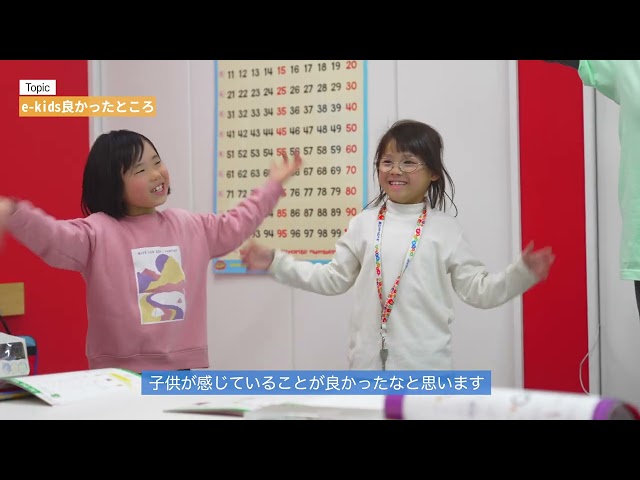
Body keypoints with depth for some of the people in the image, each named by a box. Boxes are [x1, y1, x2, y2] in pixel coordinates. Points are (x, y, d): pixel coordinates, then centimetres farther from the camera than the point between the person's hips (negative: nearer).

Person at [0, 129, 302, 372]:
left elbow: (235, 226, 26)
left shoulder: (191, 227, 12)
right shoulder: (97, 231, -7)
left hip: (185, 368, 5)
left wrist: (272, 185, 30)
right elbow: (53, 238, -23)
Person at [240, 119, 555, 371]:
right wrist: (276, 263, 7)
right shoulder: (363, 224, 6)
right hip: (369, 358, 2)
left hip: (425, 361, -2)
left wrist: (522, 273, -12)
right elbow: (333, 279, 12)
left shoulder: (445, 229, 1)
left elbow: (479, 291, 2)